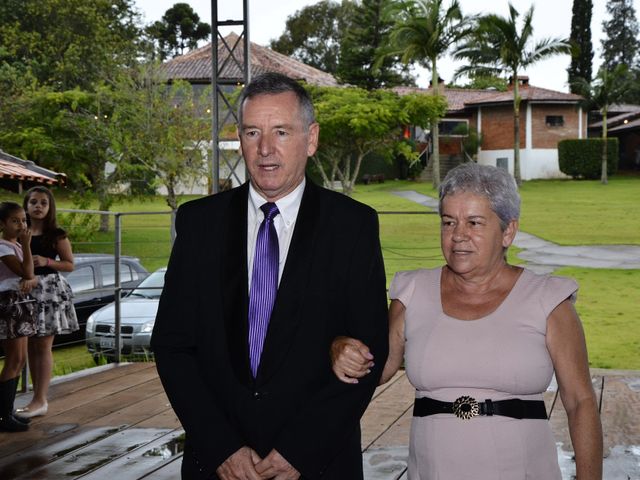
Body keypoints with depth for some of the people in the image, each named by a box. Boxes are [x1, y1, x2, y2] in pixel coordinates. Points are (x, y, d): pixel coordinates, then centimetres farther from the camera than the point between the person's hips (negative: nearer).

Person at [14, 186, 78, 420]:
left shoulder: (56, 235, -2)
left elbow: (69, 265, 1)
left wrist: (46, 262, -15)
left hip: (49, 289, -4)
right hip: (25, 289, 4)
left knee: (43, 346, -4)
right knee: (31, 347, 7)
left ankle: (40, 400, -1)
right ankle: (37, 399, 14)